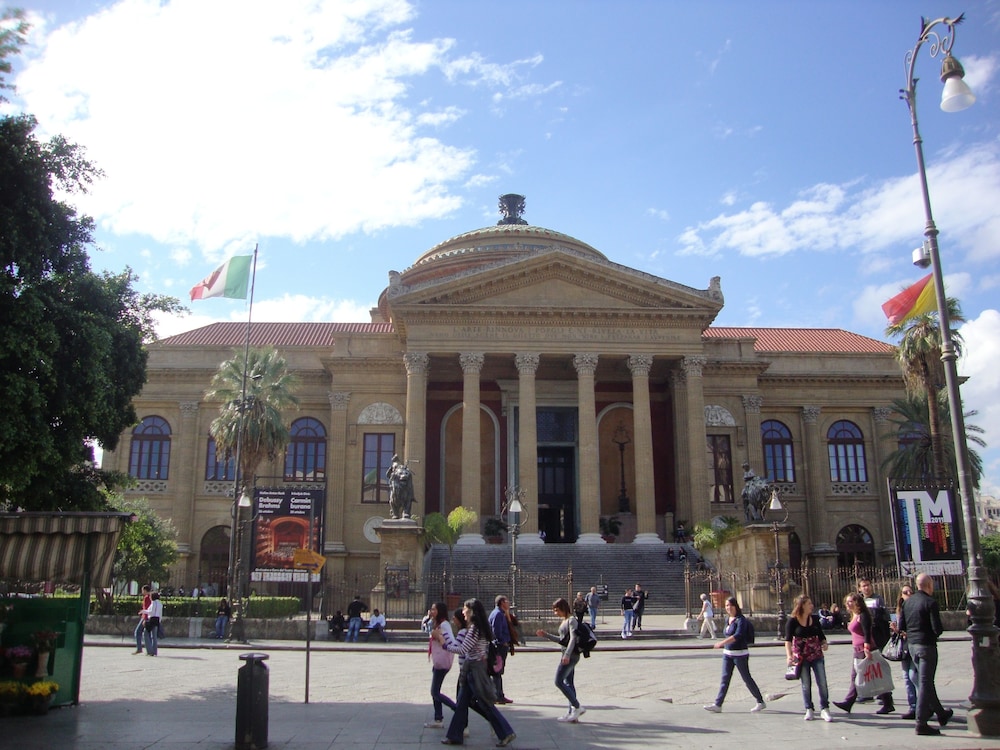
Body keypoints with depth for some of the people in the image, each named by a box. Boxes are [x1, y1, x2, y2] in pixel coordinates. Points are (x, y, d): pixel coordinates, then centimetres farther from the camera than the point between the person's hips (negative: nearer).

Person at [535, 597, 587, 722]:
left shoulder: (572, 620, -11)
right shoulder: (565, 621, 17)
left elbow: (573, 638, -22)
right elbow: (561, 639, 23)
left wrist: (567, 654, -31)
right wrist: (545, 635, 19)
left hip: (571, 655, -10)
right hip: (567, 655, 10)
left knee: (559, 681, -10)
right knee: (568, 683, 9)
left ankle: (577, 707, -8)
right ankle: (572, 712, 11)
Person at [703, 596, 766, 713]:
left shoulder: (741, 620, -15)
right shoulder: (728, 619, 9)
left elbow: (738, 635, -28)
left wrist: (722, 642, -34)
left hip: (740, 654, -7)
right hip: (727, 653, 7)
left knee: (747, 679, 2)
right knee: (725, 679, 4)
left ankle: (760, 702, 18)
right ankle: (718, 705, 3)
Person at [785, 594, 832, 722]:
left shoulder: (815, 619, 4)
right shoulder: (792, 621, -9)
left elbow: (821, 635, 14)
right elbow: (788, 640, -16)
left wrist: (824, 643, -8)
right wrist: (789, 655, -30)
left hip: (817, 655, 3)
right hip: (801, 657, -3)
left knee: (822, 683, -2)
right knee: (806, 685, 5)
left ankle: (824, 709, 7)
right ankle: (809, 710, 17)